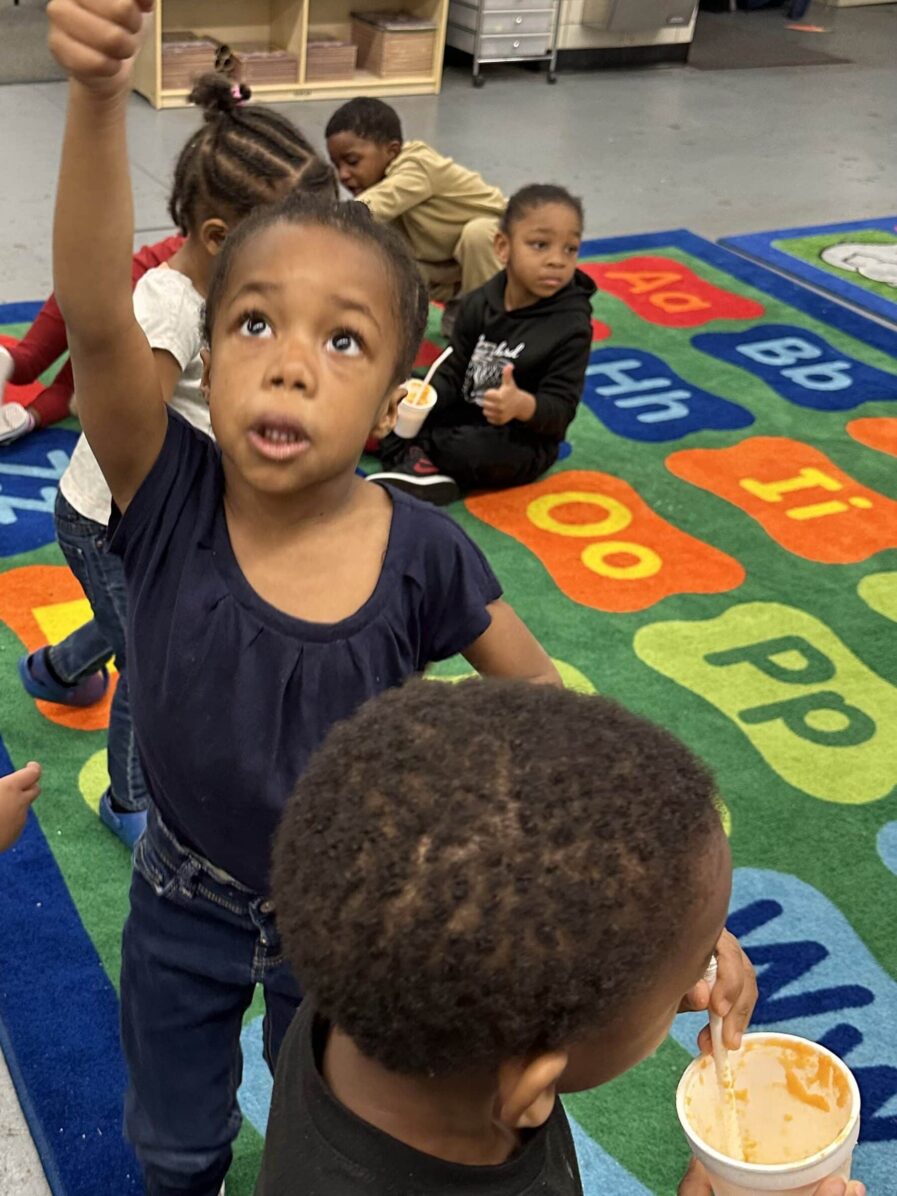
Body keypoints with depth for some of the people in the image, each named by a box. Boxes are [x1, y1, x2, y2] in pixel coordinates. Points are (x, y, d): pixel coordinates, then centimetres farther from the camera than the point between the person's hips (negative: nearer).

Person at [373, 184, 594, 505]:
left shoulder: (571, 327, -15)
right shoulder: (479, 304, 0)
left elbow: (560, 409, -19)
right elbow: (454, 373, 3)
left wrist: (523, 406, -41)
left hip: (522, 440, -6)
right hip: (462, 415, 6)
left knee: (478, 452, -36)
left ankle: (406, 450, -9)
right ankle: (417, 465, -21)